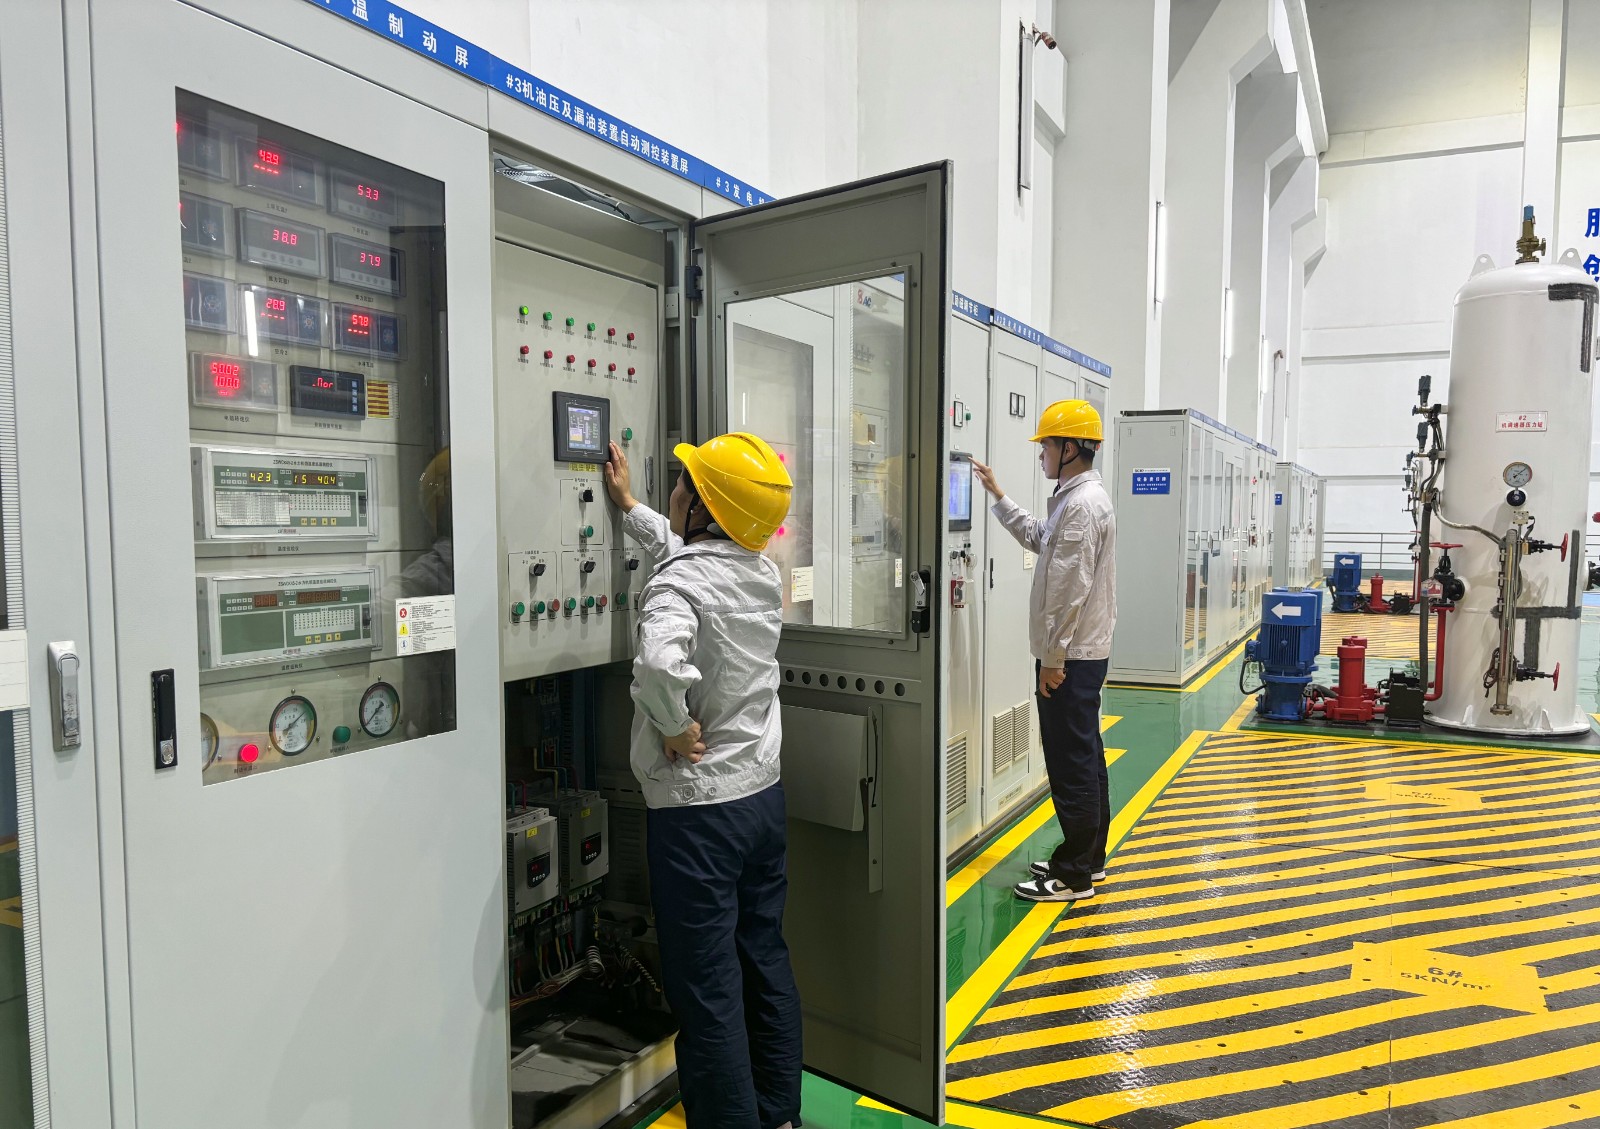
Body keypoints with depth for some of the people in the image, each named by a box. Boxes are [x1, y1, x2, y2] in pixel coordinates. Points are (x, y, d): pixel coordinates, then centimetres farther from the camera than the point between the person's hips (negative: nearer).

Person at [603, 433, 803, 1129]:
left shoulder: (676, 583, -20)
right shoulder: (763, 571, 3)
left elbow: (659, 664, -41)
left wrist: (677, 728, -21)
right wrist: (628, 507, 32)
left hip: (696, 806, -8)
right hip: (763, 791, 8)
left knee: (706, 991, 5)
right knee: (765, 961, 21)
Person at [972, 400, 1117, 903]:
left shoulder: (1082, 504, -19)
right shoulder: (1079, 498, 14)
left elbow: (1070, 590, -22)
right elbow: (1039, 538, 27)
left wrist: (1052, 658, -19)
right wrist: (997, 495, 24)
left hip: (1071, 657, -11)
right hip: (1084, 653, 11)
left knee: (1071, 764, -3)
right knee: (1084, 757, 16)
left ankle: (1075, 875, 8)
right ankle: (1088, 859, 28)